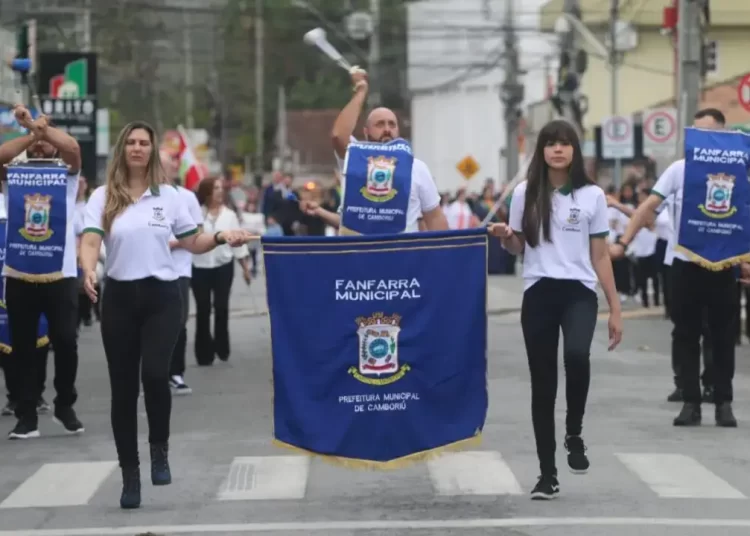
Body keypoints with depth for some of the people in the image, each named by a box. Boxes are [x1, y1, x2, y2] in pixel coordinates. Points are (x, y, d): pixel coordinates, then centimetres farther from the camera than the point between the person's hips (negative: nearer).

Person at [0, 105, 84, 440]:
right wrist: (31, 131, -15)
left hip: (60, 275, -1)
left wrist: (38, 125, -19)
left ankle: (65, 406, 17)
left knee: (66, 342, -2)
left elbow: (73, 147, -13)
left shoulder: (67, 176, 7)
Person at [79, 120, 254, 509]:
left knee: (155, 373, -21)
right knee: (123, 387, 4)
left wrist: (221, 237, -6)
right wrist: (88, 272, -30)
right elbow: (90, 241, -11)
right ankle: (130, 474, 16)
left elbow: (193, 243, 12)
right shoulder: (103, 197, 3)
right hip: (119, 297, 0)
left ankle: (159, 449, 6)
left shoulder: (169, 196, 8)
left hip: (162, 296, 0)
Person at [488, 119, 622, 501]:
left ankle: (574, 433, -7)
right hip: (538, 293, 1)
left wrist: (615, 309, 4)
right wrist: (503, 236, -11)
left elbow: (600, 257, 6)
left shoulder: (592, 195, 4)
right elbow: (517, 248, 12)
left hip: (579, 292, -1)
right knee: (542, 383, 3)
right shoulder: (525, 193, 5)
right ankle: (547, 474, 12)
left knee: (576, 355, -31)